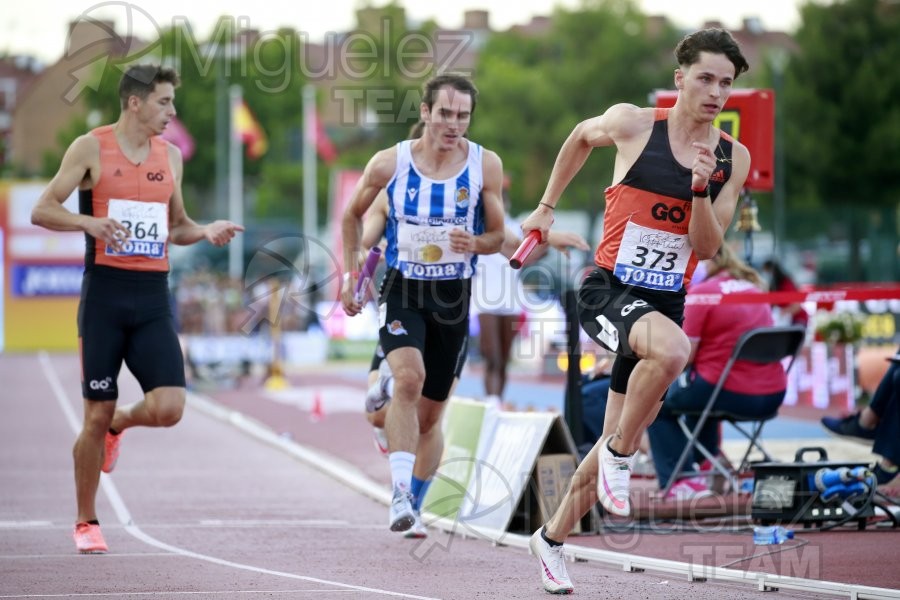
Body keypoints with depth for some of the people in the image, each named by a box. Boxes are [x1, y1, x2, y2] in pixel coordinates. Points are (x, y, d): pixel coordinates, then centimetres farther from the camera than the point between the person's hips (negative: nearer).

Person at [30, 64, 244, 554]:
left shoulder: (170, 156, 12)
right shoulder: (92, 147, -3)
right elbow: (42, 210, -5)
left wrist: (205, 232, 2)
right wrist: (89, 222, -22)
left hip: (153, 297, 4)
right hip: (105, 291, -4)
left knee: (167, 408, -11)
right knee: (96, 415, -2)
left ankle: (119, 423, 25)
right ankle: (86, 523, 13)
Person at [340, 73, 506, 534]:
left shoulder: (485, 166, -5)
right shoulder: (390, 163, -6)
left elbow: (497, 236, 4)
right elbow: (352, 214, 11)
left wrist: (474, 243, -19)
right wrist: (349, 276, 6)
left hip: (454, 296, 2)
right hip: (402, 289, -2)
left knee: (430, 413, 11)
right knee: (409, 378, -28)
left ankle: (416, 504, 29)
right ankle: (399, 493, -30)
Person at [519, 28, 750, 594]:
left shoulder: (733, 158, 2)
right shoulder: (633, 124, -7)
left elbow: (707, 248, -1)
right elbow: (581, 136, 16)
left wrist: (701, 189, -17)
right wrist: (548, 207, 21)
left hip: (666, 302, 4)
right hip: (610, 290, -4)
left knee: (619, 442, 9)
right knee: (672, 349, -37)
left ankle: (552, 538, 30)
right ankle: (618, 457, -16)